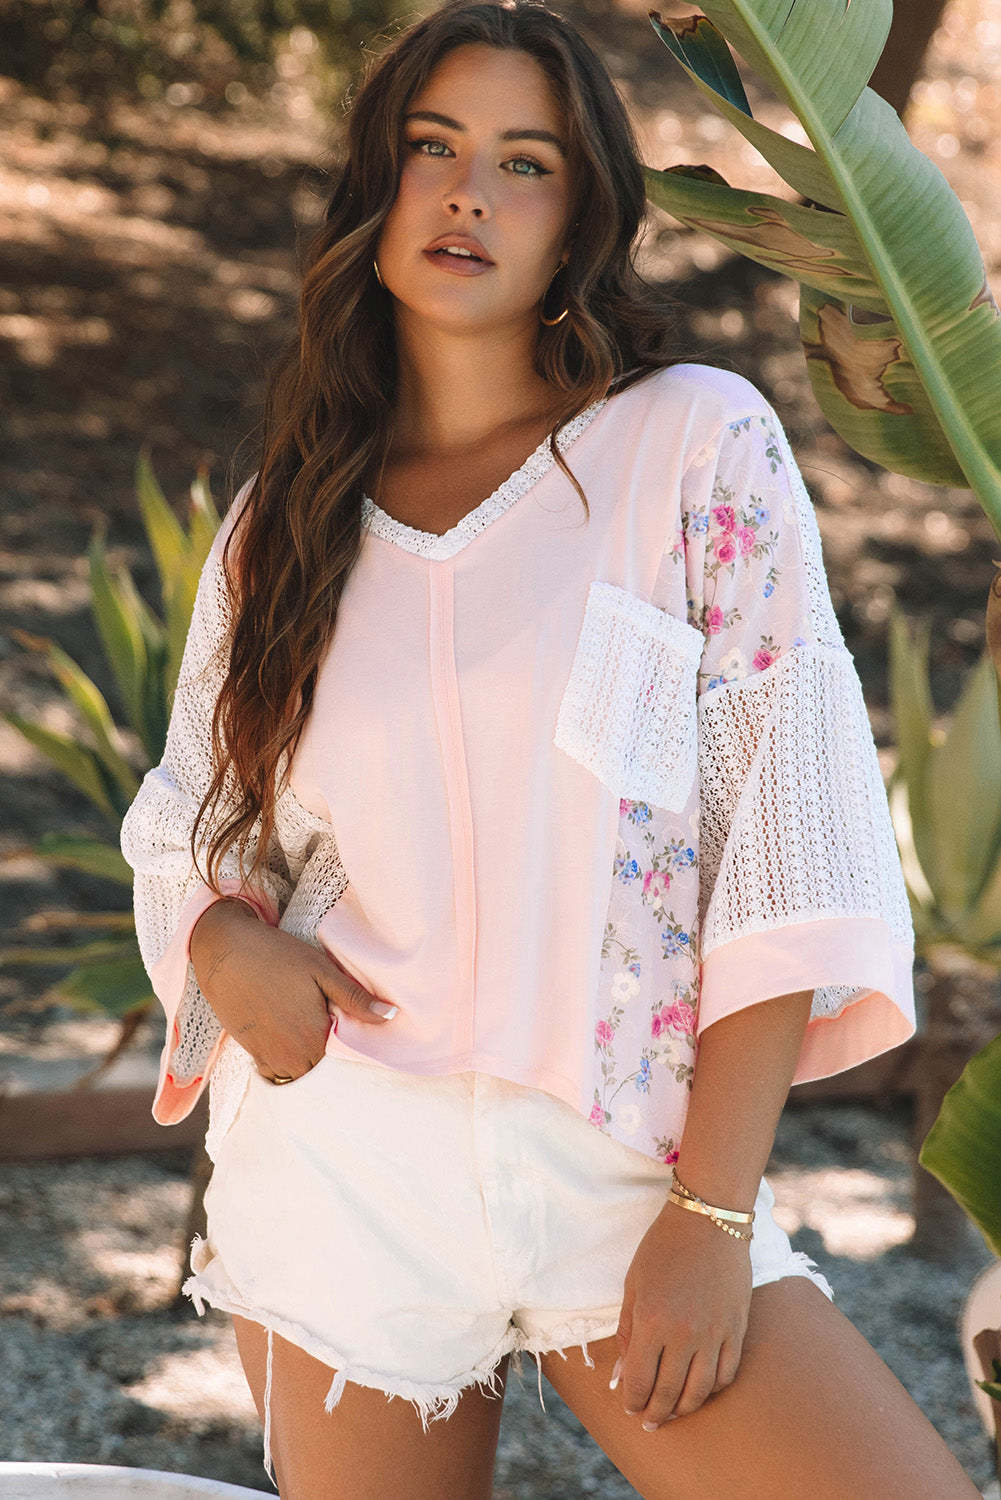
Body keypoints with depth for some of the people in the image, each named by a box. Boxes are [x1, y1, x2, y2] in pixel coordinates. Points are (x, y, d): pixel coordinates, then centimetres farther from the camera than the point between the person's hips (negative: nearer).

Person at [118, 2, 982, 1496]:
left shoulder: (699, 445, -2)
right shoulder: (283, 523, 9)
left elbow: (784, 836, -6)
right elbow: (186, 817, 18)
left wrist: (713, 1212, -12)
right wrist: (225, 942, -7)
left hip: (628, 1168, -2)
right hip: (339, 1175, 3)